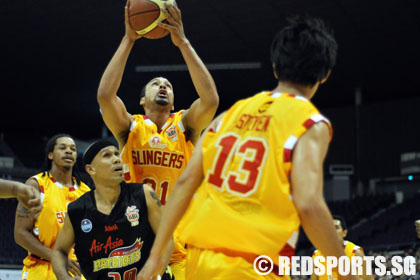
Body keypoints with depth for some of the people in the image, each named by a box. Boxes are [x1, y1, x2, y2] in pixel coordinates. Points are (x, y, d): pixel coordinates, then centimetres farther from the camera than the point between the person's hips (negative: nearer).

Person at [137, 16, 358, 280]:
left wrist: (156, 254, 13)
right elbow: (308, 205, -16)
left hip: (200, 257, 6)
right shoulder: (311, 124, -3)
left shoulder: (234, 112, 14)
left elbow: (185, 182, 9)